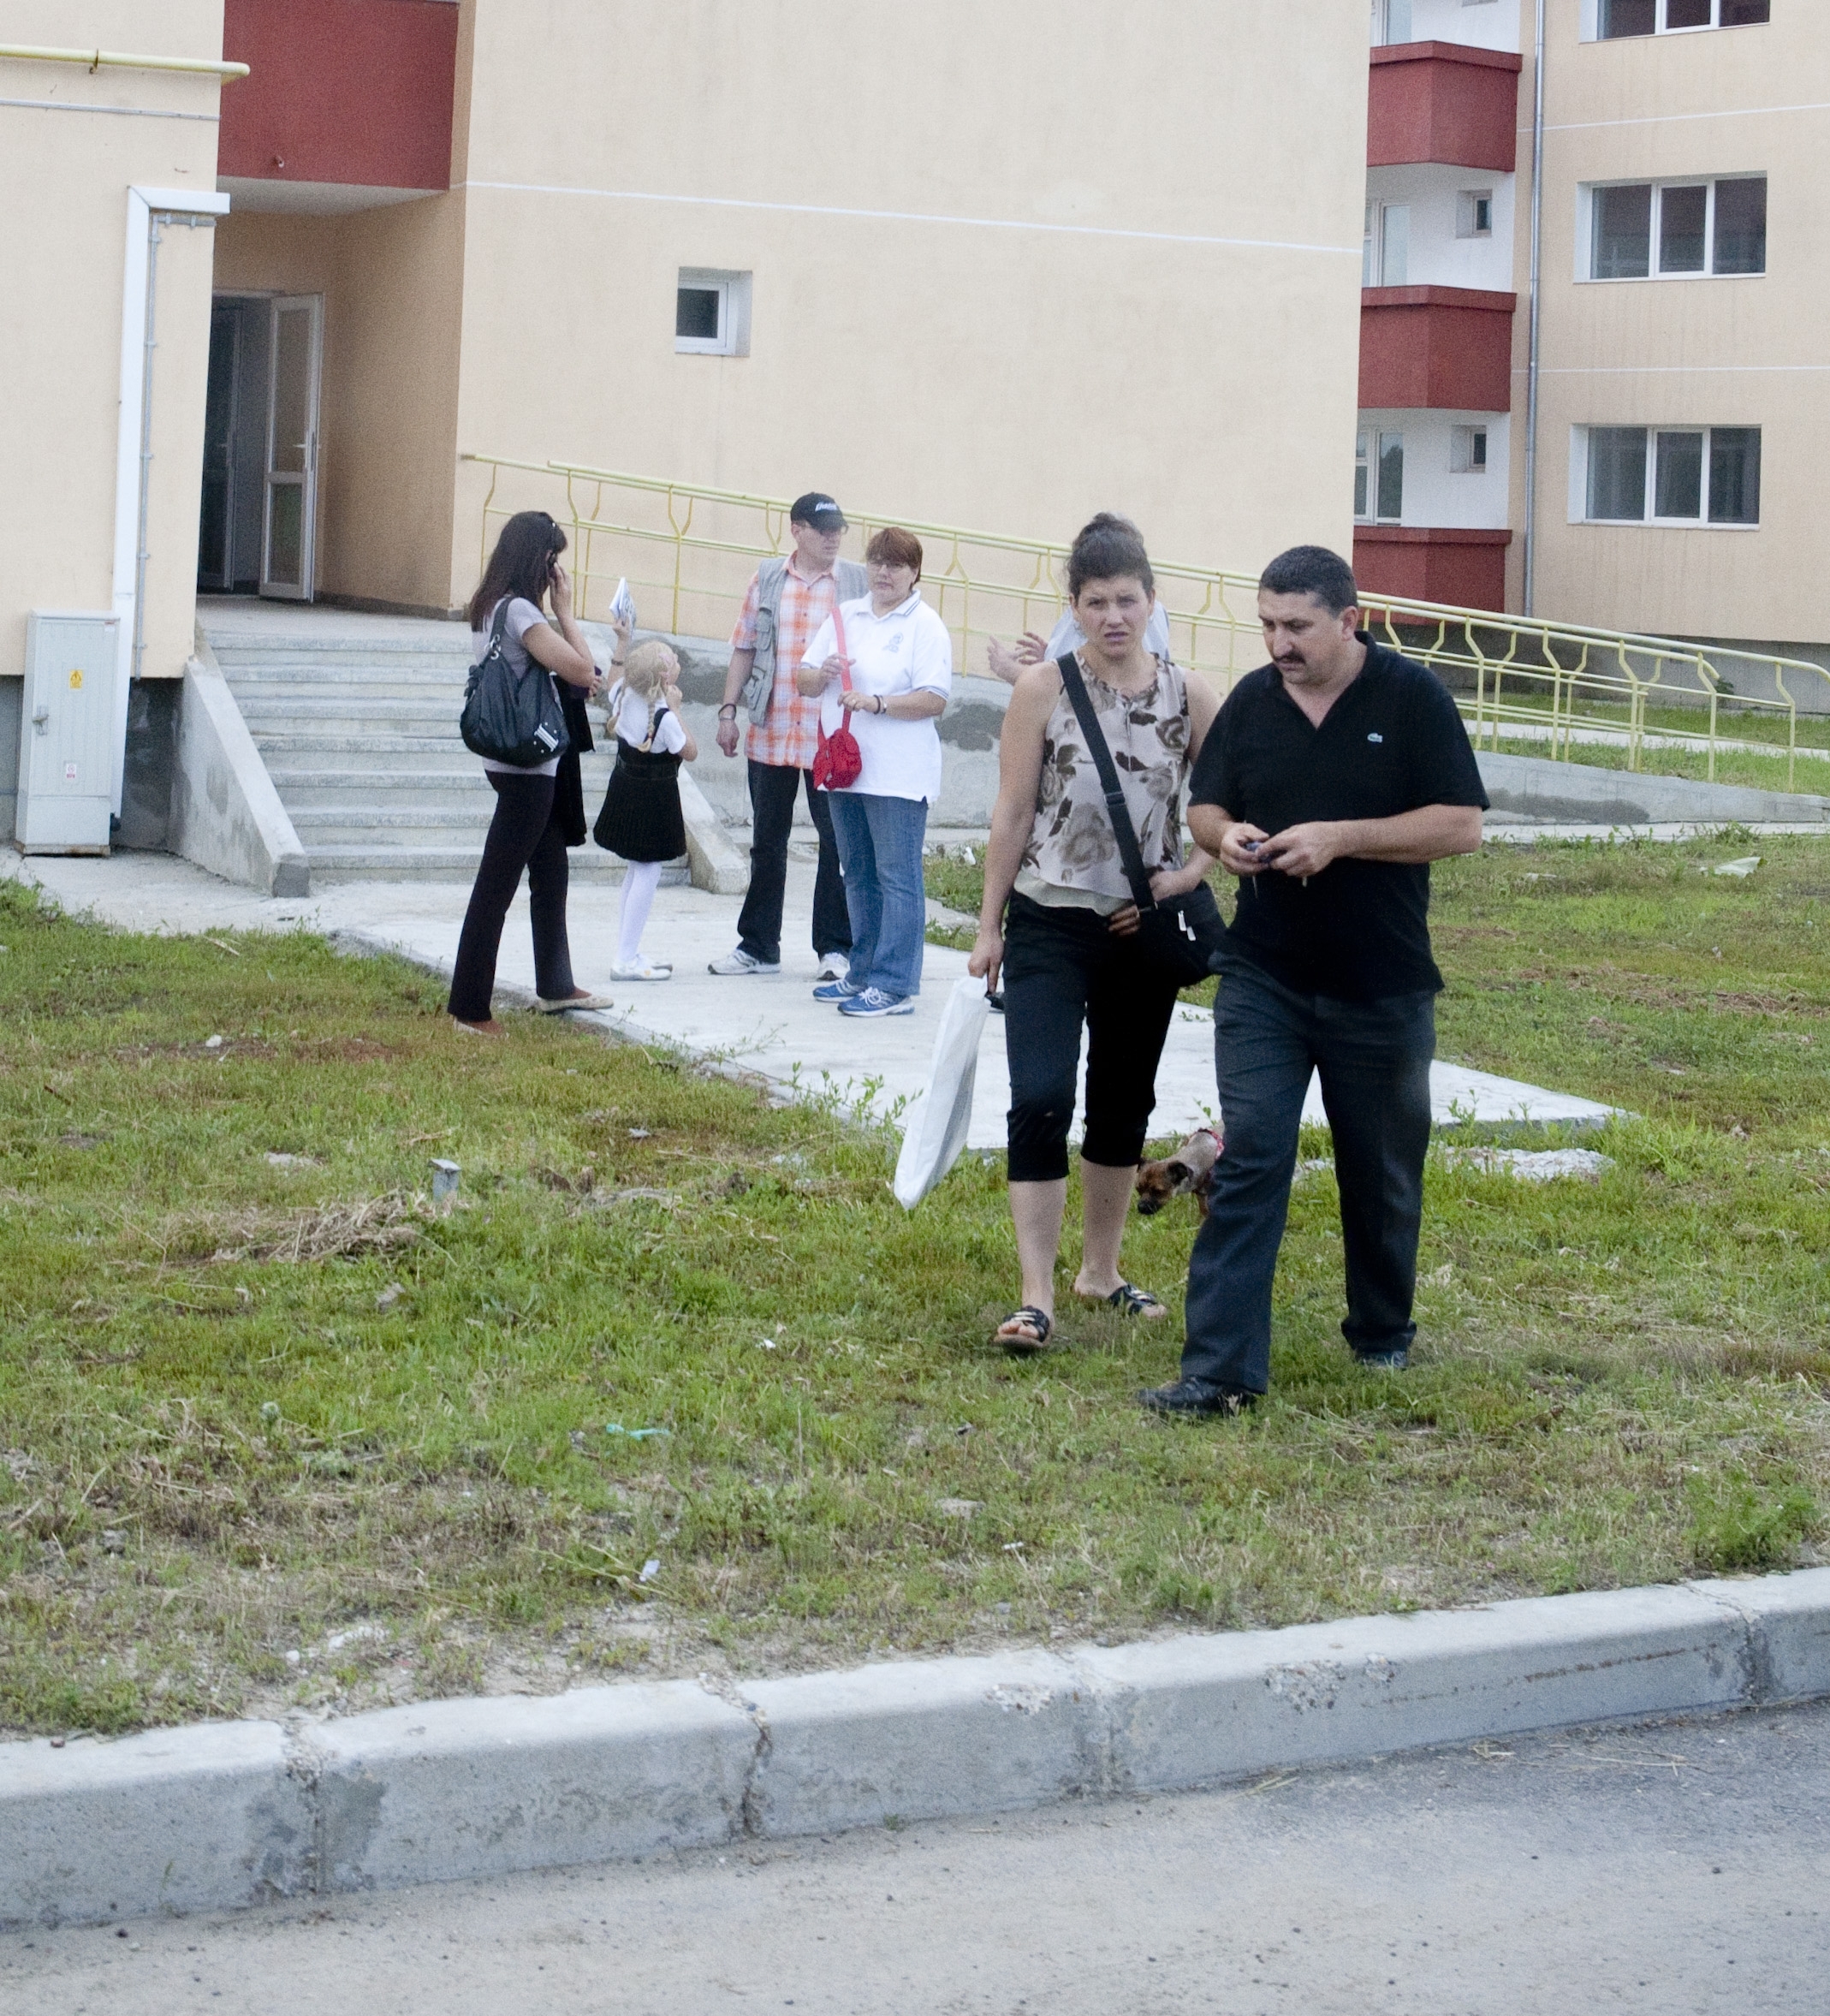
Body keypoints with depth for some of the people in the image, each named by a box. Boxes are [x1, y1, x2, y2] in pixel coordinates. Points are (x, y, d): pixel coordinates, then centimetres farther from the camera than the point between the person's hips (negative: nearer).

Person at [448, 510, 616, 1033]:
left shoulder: (491, 608, 11)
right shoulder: (520, 611, -18)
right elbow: (582, 669, -20)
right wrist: (564, 610, -11)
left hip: (531, 766, 10)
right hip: (525, 768, -10)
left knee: (551, 875, 21)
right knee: (496, 886, -6)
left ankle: (555, 986, 33)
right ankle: (469, 1009, -2)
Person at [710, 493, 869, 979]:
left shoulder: (858, 583, 1)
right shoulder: (767, 579, 8)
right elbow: (745, 648, 11)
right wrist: (728, 710, 6)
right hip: (770, 734, 3)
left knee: (839, 842, -1)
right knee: (766, 842, 11)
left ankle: (835, 948, 9)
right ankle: (758, 946, 20)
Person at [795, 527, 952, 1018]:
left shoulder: (925, 626, -4)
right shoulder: (845, 616, 15)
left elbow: (934, 700, -13)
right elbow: (804, 682, 14)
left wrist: (876, 702, -22)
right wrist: (821, 674, -8)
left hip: (896, 775, -7)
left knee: (897, 878, -6)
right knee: (858, 875, 13)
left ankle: (894, 985, -6)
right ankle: (864, 973, 22)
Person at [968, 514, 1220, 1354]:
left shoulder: (1188, 697, 0)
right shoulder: (1043, 689, -5)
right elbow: (1012, 814, -1)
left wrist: (1183, 877, -10)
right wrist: (989, 926, 1)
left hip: (1144, 931, 3)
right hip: (1051, 926, -3)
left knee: (1124, 1102, 14)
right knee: (1040, 1099, -14)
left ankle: (1100, 1270, 31)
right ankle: (1037, 1298, -11)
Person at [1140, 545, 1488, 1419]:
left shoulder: (1413, 698, -7)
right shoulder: (1251, 700, 4)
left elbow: (1461, 825, -12)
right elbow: (1204, 806, 14)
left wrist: (1339, 838, -21)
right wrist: (1224, 835, -11)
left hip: (1383, 987, -2)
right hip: (1263, 980, 2)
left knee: (1381, 1175, 13)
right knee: (1248, 1161, -9)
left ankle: (1382, 1332, 35)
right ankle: (1220, 1368, -12)